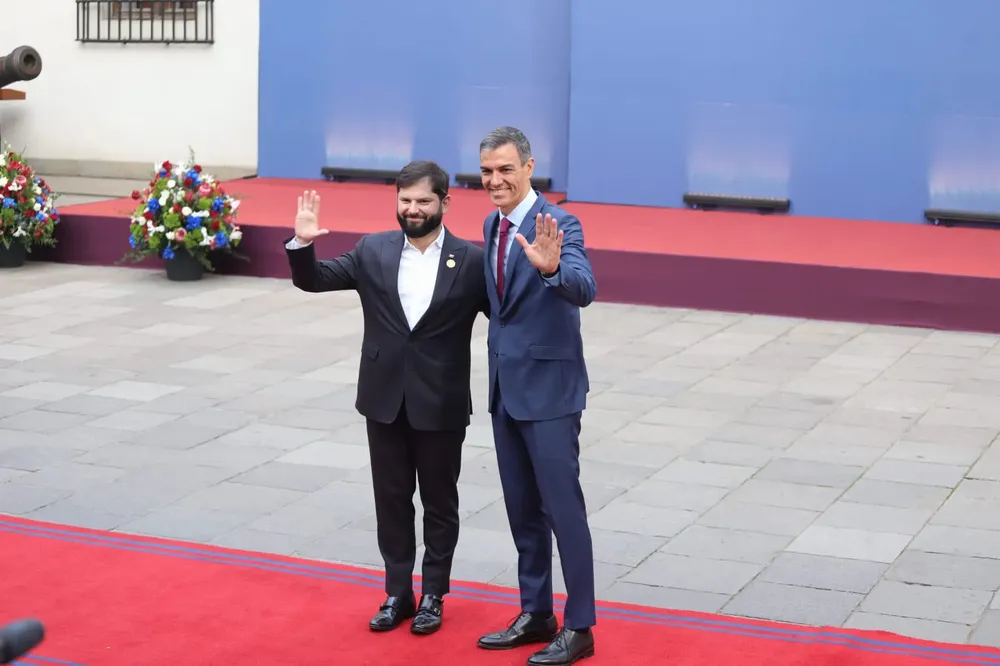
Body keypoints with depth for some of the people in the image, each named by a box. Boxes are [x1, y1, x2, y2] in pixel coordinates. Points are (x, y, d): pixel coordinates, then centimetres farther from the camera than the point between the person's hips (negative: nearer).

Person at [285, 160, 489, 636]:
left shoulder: (471, 260, -7)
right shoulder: (373, 251, 1)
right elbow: (314, 280, 3)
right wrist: (302, 243, -14)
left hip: (441, 405, -3)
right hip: (385, 400, 3)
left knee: (439, 503, 10)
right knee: (391, 500, 11)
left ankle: (433, 595, 23)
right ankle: (398, 593, 24)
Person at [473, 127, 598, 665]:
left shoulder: (558, 225, -16)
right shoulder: (492, 224, 9)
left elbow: (584, 290, -33)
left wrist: (552, 267, -51)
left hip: (548, 386, -8)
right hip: (506, 385, 8)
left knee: (562, 508, -3)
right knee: (522, 509, 15)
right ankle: (535, 615, 26)